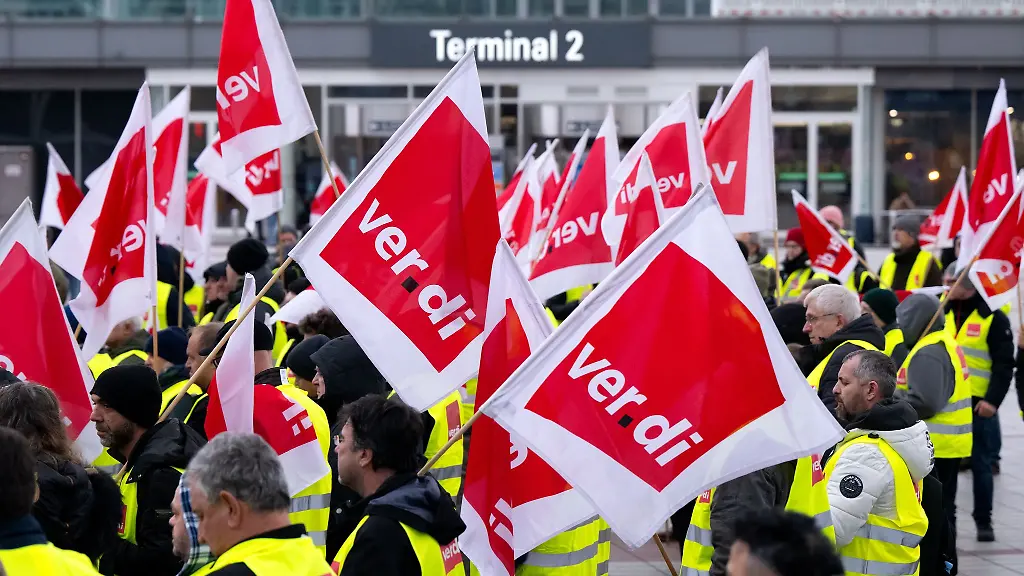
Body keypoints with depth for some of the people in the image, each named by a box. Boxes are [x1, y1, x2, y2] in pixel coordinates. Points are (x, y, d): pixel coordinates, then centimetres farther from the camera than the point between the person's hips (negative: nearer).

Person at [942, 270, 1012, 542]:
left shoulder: (993, 318, -6)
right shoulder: (942, 314, 11)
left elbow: (1004, 364, -9)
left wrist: (992, 400, -18)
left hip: (977, 405, -5)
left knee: (981, 464, 3)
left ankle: (984, 521, 12)